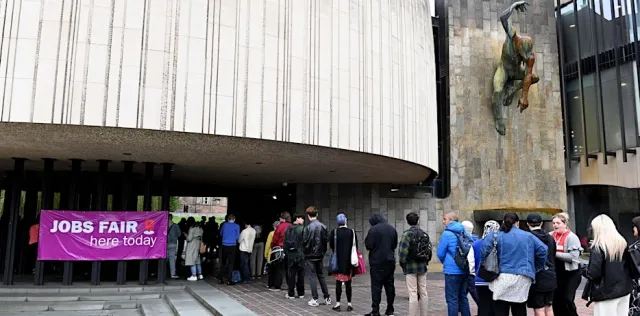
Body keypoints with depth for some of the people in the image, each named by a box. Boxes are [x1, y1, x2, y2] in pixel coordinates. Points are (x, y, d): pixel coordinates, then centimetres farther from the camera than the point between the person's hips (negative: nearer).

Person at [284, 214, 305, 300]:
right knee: (300, 274, 6)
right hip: (300, 255, -3)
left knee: (291, 274, 7)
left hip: (290, 255, 3)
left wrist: (286, 253, 14)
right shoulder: (302, 228, -8)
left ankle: (291, 294, 8)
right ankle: (301, 293, 12)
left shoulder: (288, 229, 6)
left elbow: (285, 242, 8)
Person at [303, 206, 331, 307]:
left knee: (312, 276, 3)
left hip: (310, 255, -5)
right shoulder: (323, 226, 0)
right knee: (321, 275, 16)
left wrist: (305, 252, 1)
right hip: (320, 254, 5)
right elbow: (326, 240, 2)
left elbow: (305, 242, -15)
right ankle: (327, 297, 18)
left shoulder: (308, 227, -16)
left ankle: (314, 299, 4)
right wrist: (323, 251, 11)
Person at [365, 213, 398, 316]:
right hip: (390, 261, 6)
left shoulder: (373, 229, -13)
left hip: (377, 262, -6)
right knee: (389, 285, 12)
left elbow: (368, 246, -12)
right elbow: (395, 245, 14)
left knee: (376, 286, -3)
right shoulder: (392, 229, 7)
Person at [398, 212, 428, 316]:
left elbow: (403, 251, -17)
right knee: (423, 292, 12)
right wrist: (425, 262, 14)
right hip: (422, 266, 6)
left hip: (411, 268, -6)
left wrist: (403, 265, -4)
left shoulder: (407, 233, -10)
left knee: (413, 294, -3)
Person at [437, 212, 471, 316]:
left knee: (452, 299, -1)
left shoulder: (447, 234, -12)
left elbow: (440, 253, -8)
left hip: (452, 271, -7)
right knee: (463, 297, 17)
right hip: (465, 270, 7)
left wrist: (445, 263, 12)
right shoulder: (464, 232, 7)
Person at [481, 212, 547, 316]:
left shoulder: (496, 236, 1)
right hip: (522, 279, 2)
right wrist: (536, 268, 17)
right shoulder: (528, 236, 8)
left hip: (503, 278, -2)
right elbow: (543, 250, 4)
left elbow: (484, 251, -12)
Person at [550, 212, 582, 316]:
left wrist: (555, 254, -23)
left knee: (567, 299, -6)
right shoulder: (551, 235, 3)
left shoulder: (571, 237, -13)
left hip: (570, 273, -6)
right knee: (556, 299, 12)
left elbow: (574, 256, -23)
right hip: (556, 272, 6)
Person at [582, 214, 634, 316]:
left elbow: (594, 273, -18)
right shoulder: (622, 243, 4)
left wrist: (584, 271, 1)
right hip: (624, 289, 6)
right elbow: (632, 268, 13)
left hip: (607, 292, -6)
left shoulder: (598, 247, -15)